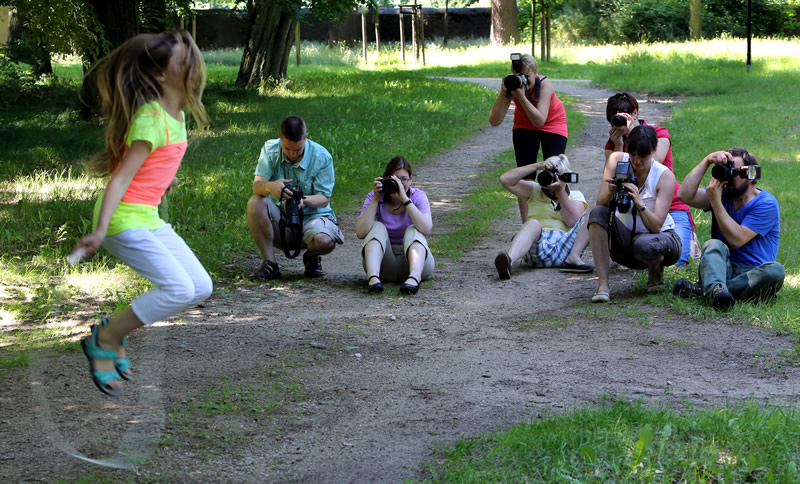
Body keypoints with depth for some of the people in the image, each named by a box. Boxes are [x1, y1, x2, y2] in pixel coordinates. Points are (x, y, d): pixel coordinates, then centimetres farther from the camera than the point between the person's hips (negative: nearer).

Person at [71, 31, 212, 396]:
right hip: (123, 218, -9)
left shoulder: (176, 112, 6)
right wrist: (101, 230, -29)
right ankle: (103, 340, -2)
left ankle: (116, 329, 14)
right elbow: (122, 177, -23)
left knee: (201, 287, 3)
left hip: (149, 217, 9)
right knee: (179, 289, -20)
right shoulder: (151, 118, -20)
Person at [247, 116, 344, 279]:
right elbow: (257, 185, -18)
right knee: (255, 203, -29)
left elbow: (324, 199, -12)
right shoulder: (270, 149, -7)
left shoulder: (322, 157, -12)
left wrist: (304, 200, -36)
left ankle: (312, 257, 6)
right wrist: (270, 187, -44)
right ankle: (269, 263, -17)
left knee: (325, 241, -36)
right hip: (279, 217, 2)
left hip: (312, 216, -2)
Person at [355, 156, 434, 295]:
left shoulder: (418, 196, -4)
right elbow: (360, 233, -18)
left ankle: (414, 278, -51)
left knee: (413, 230, -24)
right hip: (384, 264, 1)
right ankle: (373, 277, -45)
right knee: (377, 227, -20)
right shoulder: (375, 197, -2)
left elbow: (426, 229, -25)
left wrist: (404, 198, -28)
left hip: (413, 260, 0)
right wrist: (375, 200, -20)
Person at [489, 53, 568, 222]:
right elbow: (495, 121, -32)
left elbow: (539, 121, -42)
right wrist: (503, 93, -43)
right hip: (524, 126, 3)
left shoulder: (545, 85, -32)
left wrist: (521, 96, -48)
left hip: (553, 125, -2)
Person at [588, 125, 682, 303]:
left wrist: (640, 203, -39)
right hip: (625, 239, 3)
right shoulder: (617, 161, -8)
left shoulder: (664, 176, -16)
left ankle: (655, 269, 2)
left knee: (645, 244, -40)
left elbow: (656, 226, -23)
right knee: (597, 213, -26)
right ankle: (603, 286, -27)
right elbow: (600, 203, -14)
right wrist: (610, 193, -35)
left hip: (659, 236, -3)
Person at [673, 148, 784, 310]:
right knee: (714, 245, -27)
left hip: (752, 272, -3)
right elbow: (685, 195, -6)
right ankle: (716, 289, -59)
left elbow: (737, 239, -16)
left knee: (775, 271, -35)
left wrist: (716, 202, -16)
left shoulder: (767, 204, -5)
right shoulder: (722, 194, 11)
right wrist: (706, 161, -8)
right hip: (724, 268, 3)